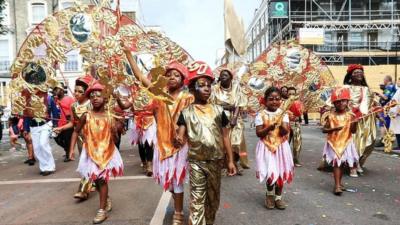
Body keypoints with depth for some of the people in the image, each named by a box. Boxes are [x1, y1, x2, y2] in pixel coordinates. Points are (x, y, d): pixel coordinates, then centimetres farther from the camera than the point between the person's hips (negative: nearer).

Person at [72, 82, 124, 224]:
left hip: (107, 152, -1)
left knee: (102, 180, 0)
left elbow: (115, 140, -1)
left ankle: (102, 210, 11)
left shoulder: (110, 117, -6)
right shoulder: (86, 116, -6)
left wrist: (115, 131, -22)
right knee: (96, 180, 12)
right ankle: (107, 199, 40)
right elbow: (76, 132, 6)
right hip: (91, 153, 2)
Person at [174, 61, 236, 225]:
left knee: (214, 197, 17)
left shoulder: (218, 110, 1)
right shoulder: (186, 113, -4)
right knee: (197, 199, 3)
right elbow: (181, 135, -11)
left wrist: (230, 160, 4)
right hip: (196, 162, -2)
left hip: (216, 161, 3)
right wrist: (178, 140, -36)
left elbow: (225, 136, 4)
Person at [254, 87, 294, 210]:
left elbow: (285, 132, -10)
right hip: (266, 146, -2)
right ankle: (270, 194, 25)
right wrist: (269, 128, -24)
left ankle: (278, 197, 27)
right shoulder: (261, 114, -5)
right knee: (270, 172, -3)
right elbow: (258, 133, -9)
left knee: (281, 171, 8)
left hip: (281, 146, 2)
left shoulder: (283, 114, 0)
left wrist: (282, 126, -30)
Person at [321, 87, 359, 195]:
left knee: (342, 163, 14)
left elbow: (353, 131, -2)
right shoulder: (330, 115, -8)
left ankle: (339, 183, 31)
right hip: (333, 143, -3)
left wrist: (355, 123, -19)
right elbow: (324, 129, -6)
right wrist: (334, 128, -21)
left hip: (346, 143, 3)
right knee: (336, 163, -6)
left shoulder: (350, 115, -3)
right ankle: (337, 185, -3)